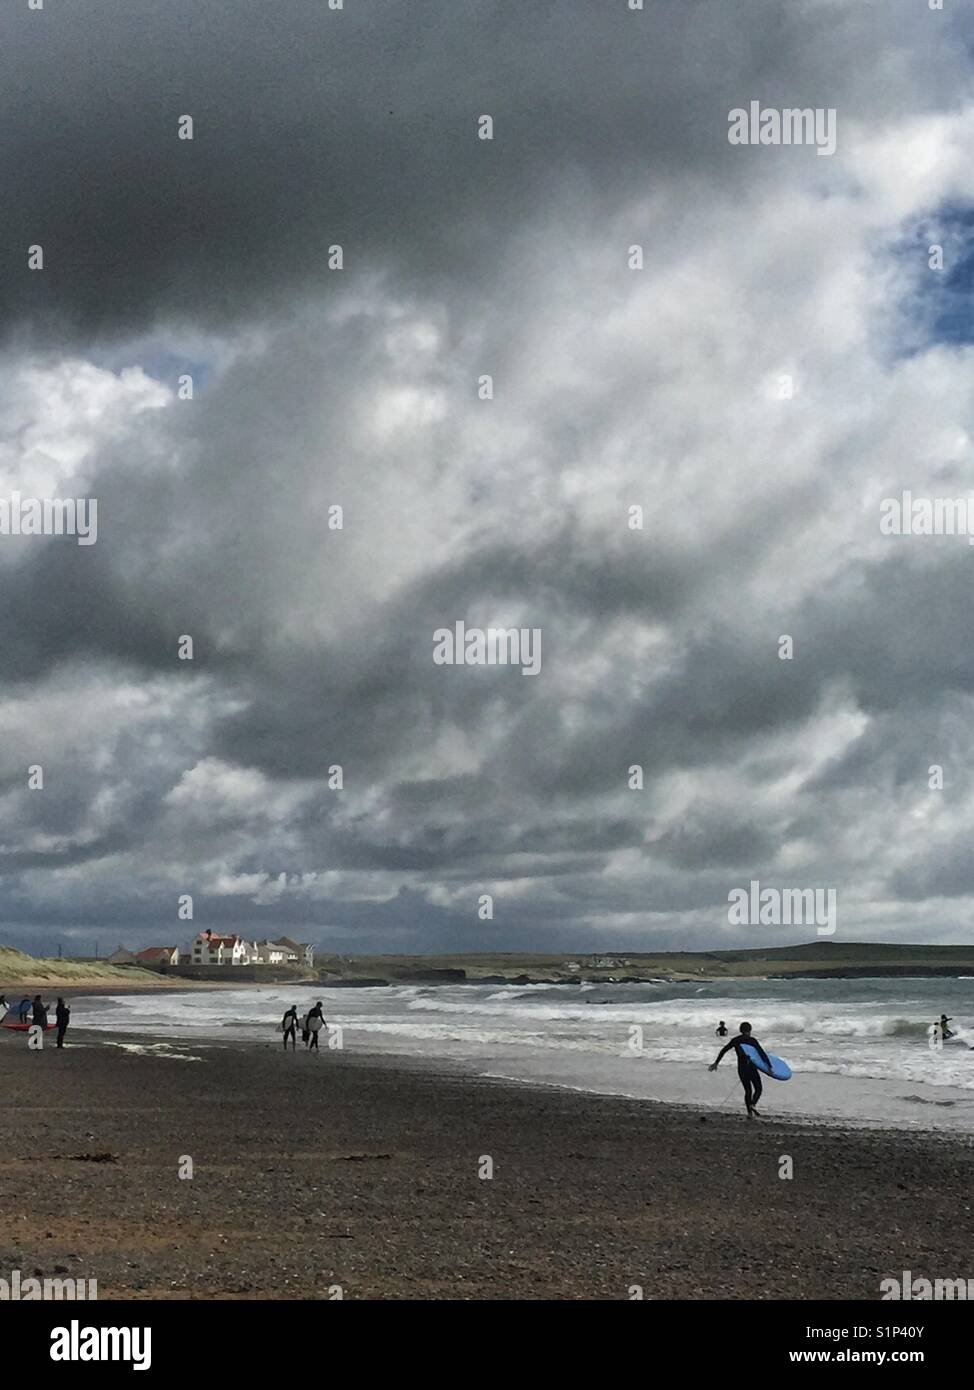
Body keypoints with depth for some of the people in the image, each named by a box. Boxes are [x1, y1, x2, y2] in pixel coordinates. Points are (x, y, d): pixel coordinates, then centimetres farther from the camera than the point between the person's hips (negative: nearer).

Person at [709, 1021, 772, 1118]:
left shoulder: (735, 1040, 5)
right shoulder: (752, 1040, -6)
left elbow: (723, 1050, 6)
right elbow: (762, 1053, -13)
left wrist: (716, 1062, 14)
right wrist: (769, 1066, -13)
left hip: (741, 1069, 4)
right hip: (751, 1068, -4)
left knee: (748, 1091, 17)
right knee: (758, 1089, 9)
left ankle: (749, 1113, 9)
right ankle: (752, 1105, -18)